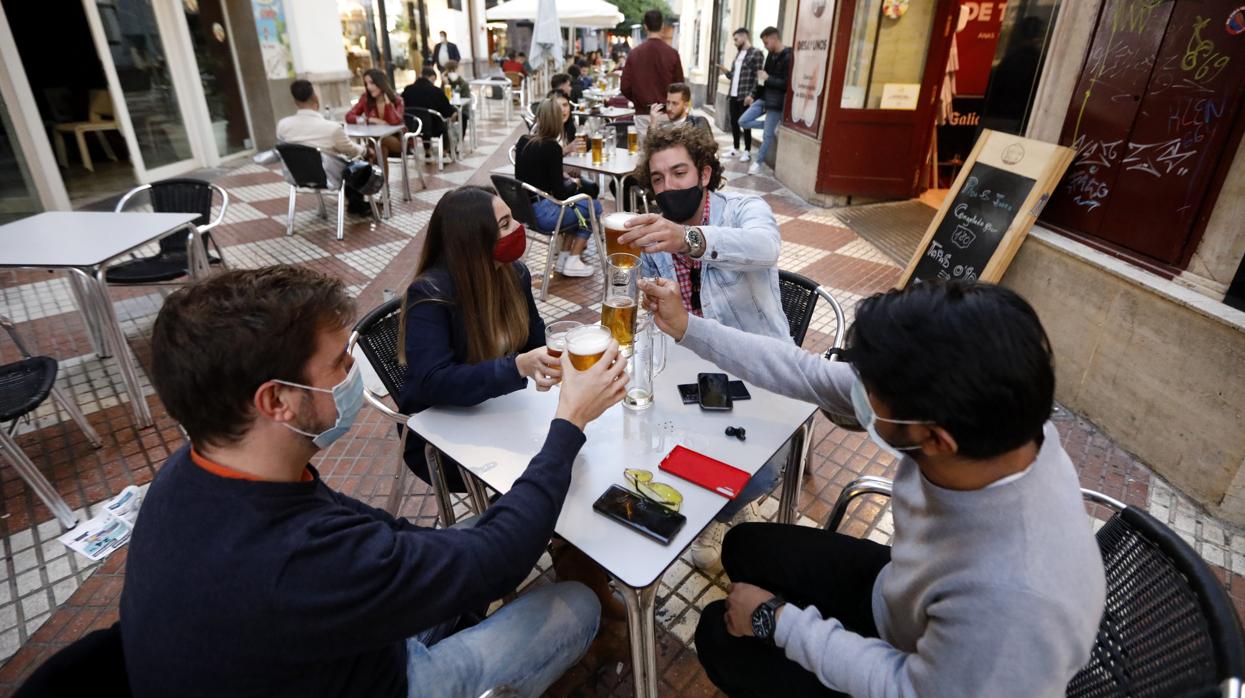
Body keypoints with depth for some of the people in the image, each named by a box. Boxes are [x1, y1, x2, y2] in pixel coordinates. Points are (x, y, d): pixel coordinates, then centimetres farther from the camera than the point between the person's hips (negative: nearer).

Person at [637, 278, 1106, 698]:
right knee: (746, 548, 13)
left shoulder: (1016, 599, -45)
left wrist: (775, 618, -17)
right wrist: (687, 328, -11)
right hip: (899, 596, 5)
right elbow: (811, 375, -15)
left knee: (720, 635, 4)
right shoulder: (981, 410, -27)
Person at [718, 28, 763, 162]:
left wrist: (752, 95, -19)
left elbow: (757, 77, -13)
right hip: (733, 95, 8)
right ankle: (736, 149, 21)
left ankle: (747, 151, 9)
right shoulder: (738, 53, 17)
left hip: (745, 96, -7)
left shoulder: (756, 53, -7)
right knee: (734, 122, 10)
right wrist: (724, 69, 2)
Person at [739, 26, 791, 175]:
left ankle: (758, 162, 18)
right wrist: (754, 95, 19)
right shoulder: (771, 55, 9)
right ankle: (773, 127, 17)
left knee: (767, 134, 0)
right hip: (763, 98, 9)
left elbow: (787, 84, -23)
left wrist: (768, 79, -18)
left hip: (776, 102, -9)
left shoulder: (788, 57, -17)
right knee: (743, 122, 5)